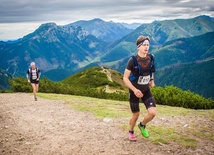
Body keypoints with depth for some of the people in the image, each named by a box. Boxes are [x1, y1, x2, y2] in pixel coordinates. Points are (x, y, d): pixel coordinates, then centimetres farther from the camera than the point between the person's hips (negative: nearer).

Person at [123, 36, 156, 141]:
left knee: (152, 112, -12)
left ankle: (142, 125, 21)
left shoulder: (151, 58, -8)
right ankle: (131, 132, 39)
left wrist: (152, 81, 2)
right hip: (134, 91, -3)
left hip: (146, 90, 3)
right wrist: (135, 90, -29)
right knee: (136, 115, 8)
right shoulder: (132, 60, -21)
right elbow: (125, 78, -19)